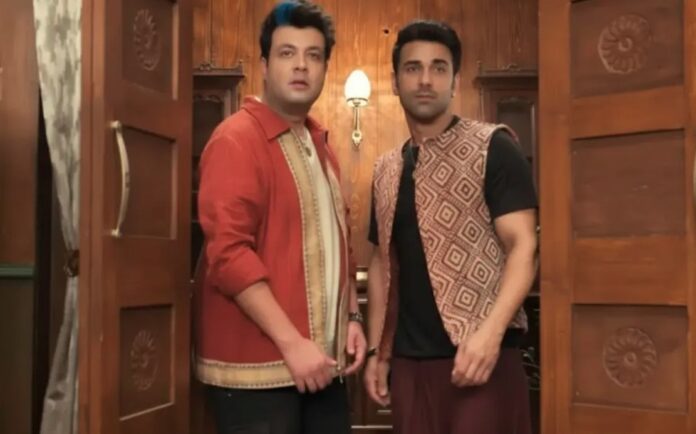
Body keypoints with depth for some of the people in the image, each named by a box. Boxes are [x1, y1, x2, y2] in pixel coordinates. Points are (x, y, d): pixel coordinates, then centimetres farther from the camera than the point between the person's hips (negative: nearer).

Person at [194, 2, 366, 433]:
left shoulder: (318, 143, 15)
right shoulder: (237, 139, -10)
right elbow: (229, 252, -19)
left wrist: (352, 318, 10)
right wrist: (291, 342, -20)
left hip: (323, 362, 8)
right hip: (257, 367, -7)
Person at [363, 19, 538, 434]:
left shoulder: (492, 148, -4)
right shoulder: (386, 170, 12)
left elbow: (524, 247, -11)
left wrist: (490, 332, -23)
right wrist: (376, 351, 12)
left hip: (479, 353, -5)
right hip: (408, 360, 5)